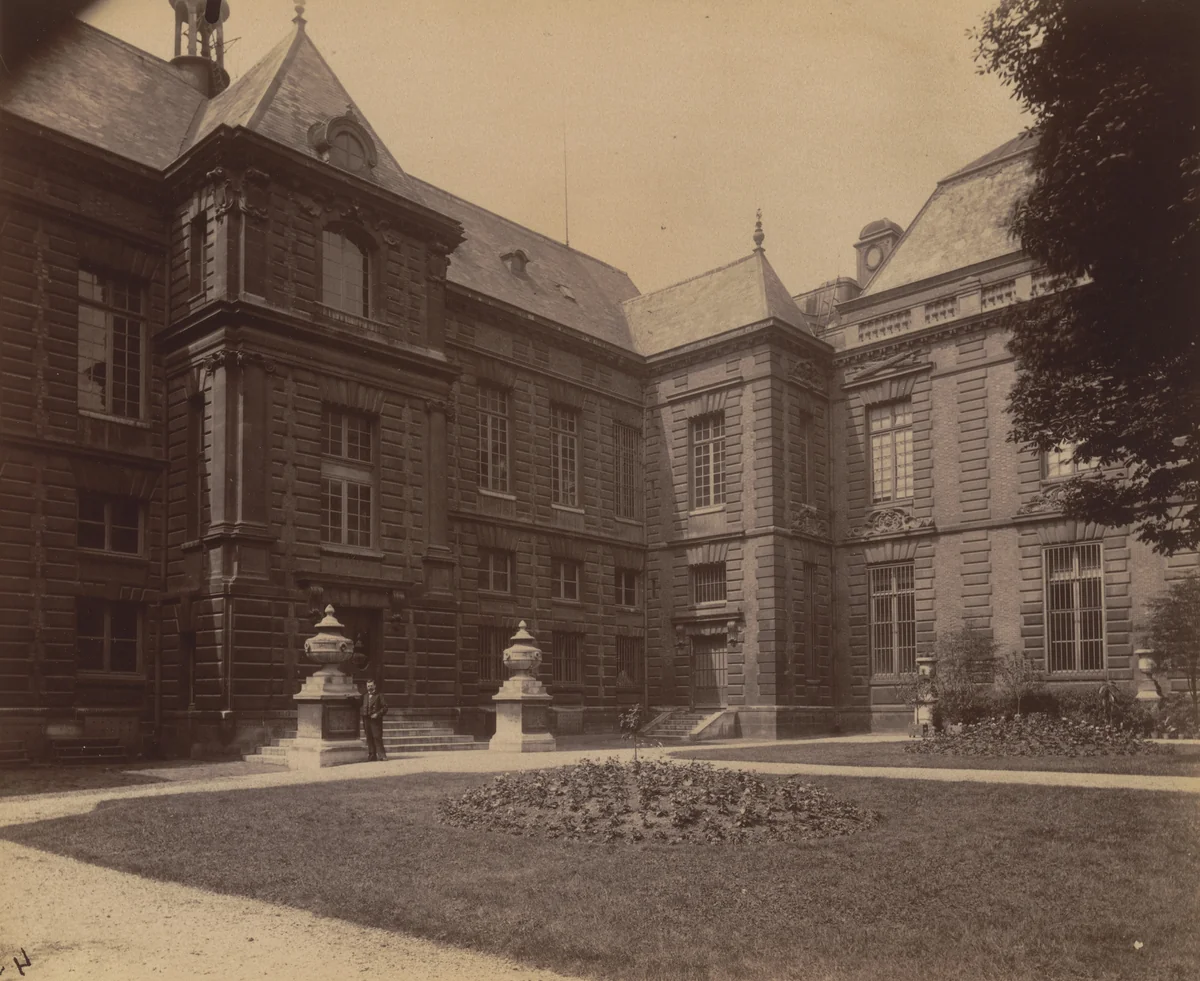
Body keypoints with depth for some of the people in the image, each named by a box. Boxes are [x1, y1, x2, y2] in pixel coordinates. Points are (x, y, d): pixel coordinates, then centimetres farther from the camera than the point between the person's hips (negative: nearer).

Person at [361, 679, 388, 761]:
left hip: (376, 720, -5)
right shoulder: (365, 696, 16)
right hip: (367, 720, 5)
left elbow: (385, 707, -4)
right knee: (369, 738, 5)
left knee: (377, 737, -9)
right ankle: (372, 755, 10)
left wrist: (377, 714, -14)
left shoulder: (379, 696, 1)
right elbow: (363, 708, 17)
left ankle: (381, 755, -8)